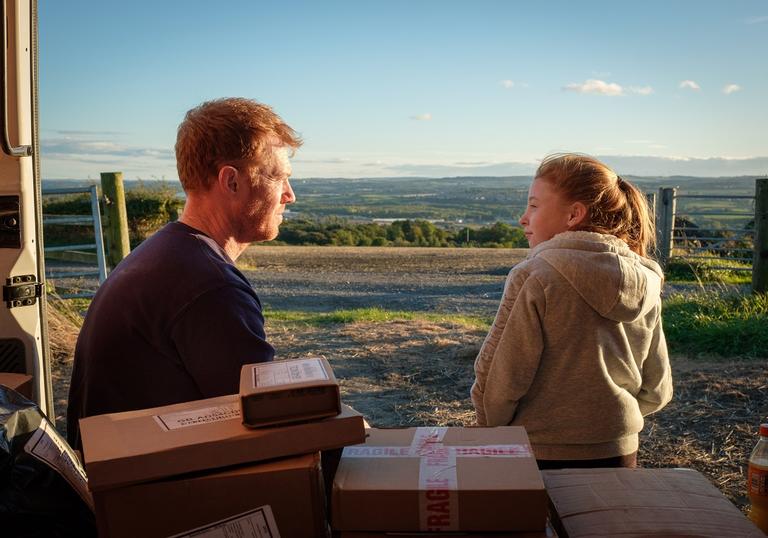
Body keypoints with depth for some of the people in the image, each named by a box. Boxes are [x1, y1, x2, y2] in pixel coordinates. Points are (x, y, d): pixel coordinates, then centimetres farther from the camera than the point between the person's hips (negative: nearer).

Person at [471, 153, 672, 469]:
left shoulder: (534, 278, -18)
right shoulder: (645, 286, 1)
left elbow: (499, 379, -16)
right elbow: (656, 391, 7)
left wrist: (491, 428, 2)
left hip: (543, 458, -5)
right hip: (620, 455, 6)